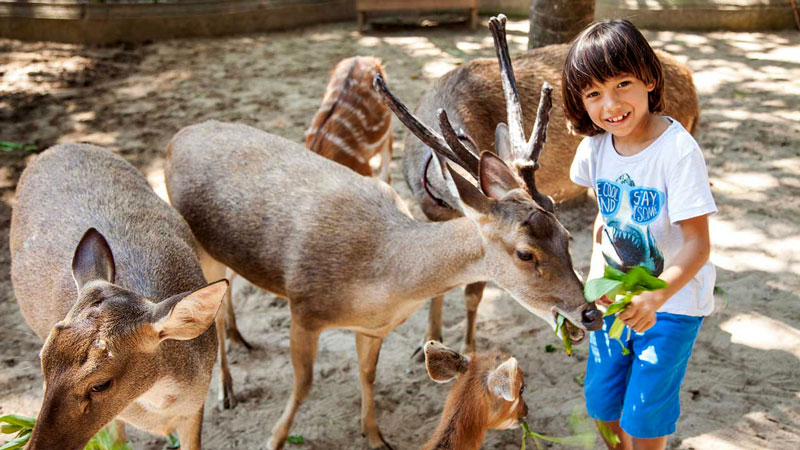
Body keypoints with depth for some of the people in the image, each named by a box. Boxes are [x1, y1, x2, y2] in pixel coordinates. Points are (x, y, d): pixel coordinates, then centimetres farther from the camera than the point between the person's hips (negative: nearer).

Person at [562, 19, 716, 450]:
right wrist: (597, 267, -2)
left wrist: (656, 295, -40)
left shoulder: (677, 151, -25)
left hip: (673, 297, -5)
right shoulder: (595, 147, -7)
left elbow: (697, 244, -26)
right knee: (602, 403, 16)